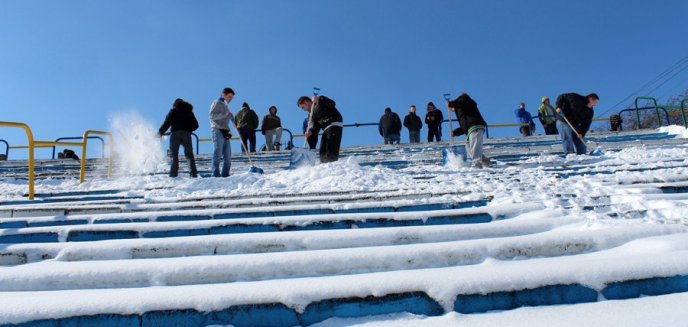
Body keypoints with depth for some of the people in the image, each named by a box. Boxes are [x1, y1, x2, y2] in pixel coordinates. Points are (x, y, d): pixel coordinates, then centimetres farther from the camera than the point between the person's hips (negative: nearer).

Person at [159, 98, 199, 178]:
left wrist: (160, 132, 9)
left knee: (174, 154, 1)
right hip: (186, 134, 2)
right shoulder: (189, 112, 22)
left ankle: (173, 173, -9)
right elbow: (195, 125, 19)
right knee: (189, 155, 8)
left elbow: (167, 123, 1)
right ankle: (193, 173, -4)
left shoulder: (173, 111, 13)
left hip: (175, 133, -2)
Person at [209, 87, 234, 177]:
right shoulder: (217, 103, 2)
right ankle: (216, 173, -14)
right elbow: (212, 115, -12)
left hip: (225, 132, 8)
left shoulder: (225, 106, 27)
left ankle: (225, 174, 5)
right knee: (218, 153, -12)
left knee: (228, 155, 3)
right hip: (218, 131, -8)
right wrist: (225, 114, -23)